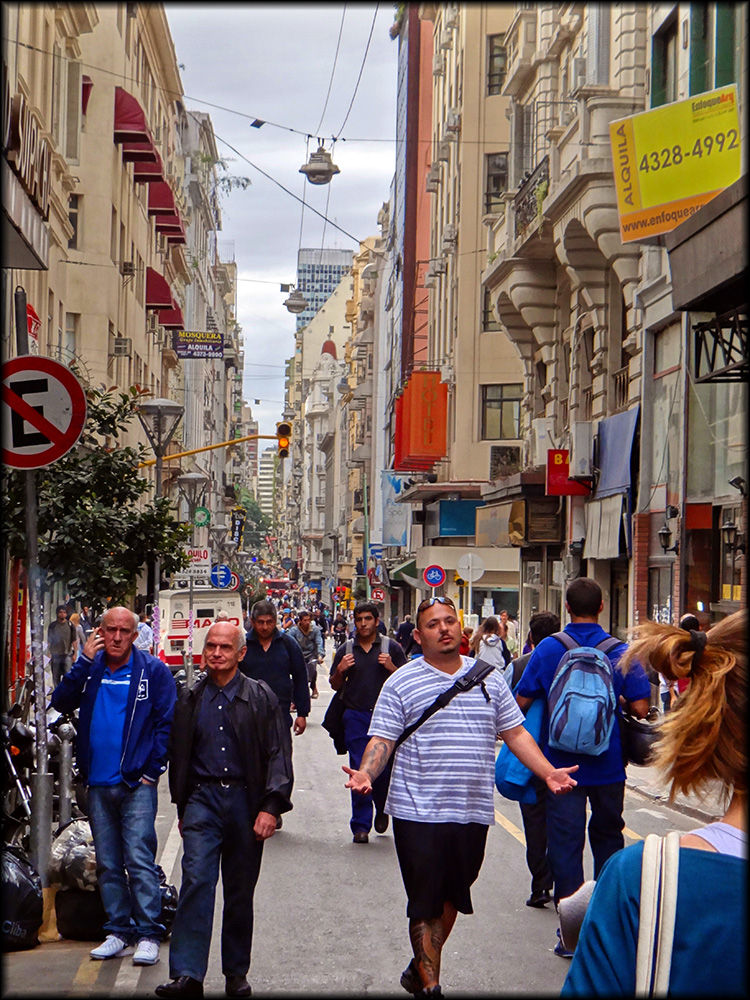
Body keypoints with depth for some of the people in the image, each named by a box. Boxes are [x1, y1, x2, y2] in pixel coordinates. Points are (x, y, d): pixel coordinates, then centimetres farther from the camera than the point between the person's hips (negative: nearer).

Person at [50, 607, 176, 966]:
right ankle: (119, 932, 19)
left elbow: (167, 721, -2)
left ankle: (148, 935, -3)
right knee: (107, 864, 10)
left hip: (137, 783, -4)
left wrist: (153, 769, -7)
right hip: (98, 784, 4)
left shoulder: (152, 670, -2)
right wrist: (84, 663, -12)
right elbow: (61, 703, -4)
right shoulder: (89, 668, 9)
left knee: (139, 859, -8)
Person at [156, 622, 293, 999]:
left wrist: (271, 806, -10)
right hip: (202, 798, 1)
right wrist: (182, 807, 18)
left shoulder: (261, 697, 2)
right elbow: (177, 756, 19)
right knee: (196, 879, -13)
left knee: (240, 890, 6)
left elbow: (278, 755, -1)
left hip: (246, 799, -1)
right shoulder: (190, 699, 10)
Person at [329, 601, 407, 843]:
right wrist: (340, 670, -6)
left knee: (383, 768, 0)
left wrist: (391, 668, -14)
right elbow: (335, 686, 15)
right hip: (355, 716, 1)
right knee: (359, 771, -3)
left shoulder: (391, 648, 3)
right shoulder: (346, 650, 9)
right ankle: (361, 826, 2)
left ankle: (381, 810, 29)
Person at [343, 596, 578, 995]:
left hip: (473, 811, 4)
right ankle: (429, 986, 10)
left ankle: (419, 970, 32)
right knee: (426, 902, -1)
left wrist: (548, 771, -1)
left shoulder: (488, 678, 9)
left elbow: (515, 733, 11)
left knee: (453, 896, 14)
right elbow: (382, 739, -4)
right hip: (419, 812, -4)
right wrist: (365, 772, -23)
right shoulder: (401, 682, -1)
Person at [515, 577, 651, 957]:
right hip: (608, 765, 1)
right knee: (607, 838, 19)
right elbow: (640, 708, -10)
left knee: (565, 843, 4)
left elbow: (521, 701, -4)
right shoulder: (621, 652, -7)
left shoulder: (548, 649, -7)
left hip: (562, 764, -1)